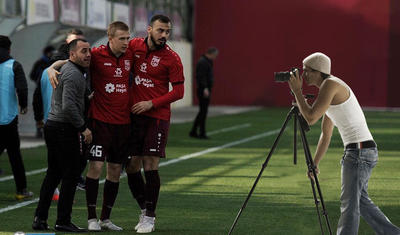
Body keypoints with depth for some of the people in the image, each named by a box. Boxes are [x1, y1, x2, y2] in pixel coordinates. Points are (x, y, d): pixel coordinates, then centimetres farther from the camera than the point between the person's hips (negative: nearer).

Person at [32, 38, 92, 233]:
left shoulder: (72, 70, 18)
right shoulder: (73, 74, -16)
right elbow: (68, 106, -24)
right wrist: (83, 127, -18)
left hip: (52, 127, 10)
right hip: (64, 129, -10)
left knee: (53, 173, 12)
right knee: (71, 173, -5)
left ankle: (40, 218, 12)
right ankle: (63, 221, -3)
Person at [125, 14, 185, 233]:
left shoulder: (172, 58, -6)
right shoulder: (134, 46, 3)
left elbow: (178, 91, -6)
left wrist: (151, 103, -14)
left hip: (157, 116, -4)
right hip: (133, 115, 4)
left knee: (150, 165, -8)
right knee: (131, 166, 5)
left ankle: (149, 217, 1)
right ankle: (144, 209, 23)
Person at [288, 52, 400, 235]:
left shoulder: (330, 84, -11)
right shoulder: (330, 89, 19)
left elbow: (311, 117, -18)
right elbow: (325, 134, 26)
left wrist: (297, 91, -6)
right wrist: (315, 163, 25)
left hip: (359, 151, -10)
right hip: (360, 151, 10)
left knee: (350, 203, -5)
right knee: (360, 200, 19)